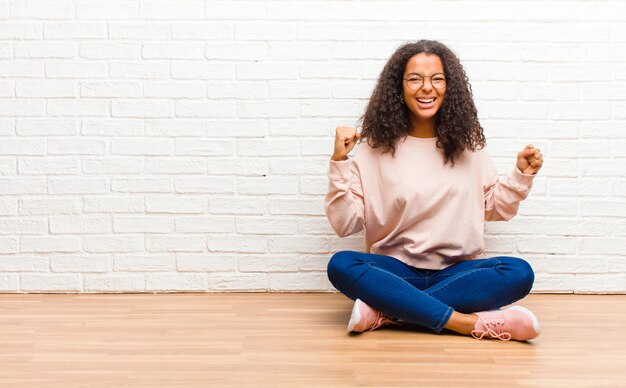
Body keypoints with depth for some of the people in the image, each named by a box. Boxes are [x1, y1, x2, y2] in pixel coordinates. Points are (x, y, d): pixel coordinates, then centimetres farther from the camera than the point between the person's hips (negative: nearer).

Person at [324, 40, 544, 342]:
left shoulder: (468, 145, 8)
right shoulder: (374, 149, 1)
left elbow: (496, 208, 19)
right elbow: (344, 224, -4)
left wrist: (521, 175, 4)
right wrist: (339, 162, -12)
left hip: (456, 272, 2)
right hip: (396, 272, -2)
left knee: (519, 273, -27)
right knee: (341, 266, -31)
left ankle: (386, 311, -29)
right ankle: (469, 322, -34)